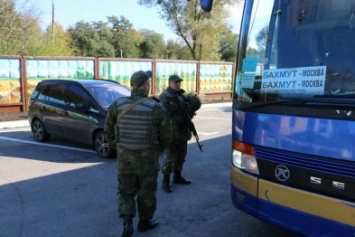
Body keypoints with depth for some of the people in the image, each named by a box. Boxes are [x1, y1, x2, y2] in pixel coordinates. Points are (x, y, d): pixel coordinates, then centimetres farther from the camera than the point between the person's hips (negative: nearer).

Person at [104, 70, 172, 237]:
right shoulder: (156, 109, -15)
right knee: (146, 192, 17)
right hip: (147, 158, -2)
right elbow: (166, 136, -7)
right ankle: (144, 222, 32)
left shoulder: (117, 105, -8)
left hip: (124, 157, 2)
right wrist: (158, 150, 12)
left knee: (125, 190, 18)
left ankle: (127, 221, 4)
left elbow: (108, 131, 2)